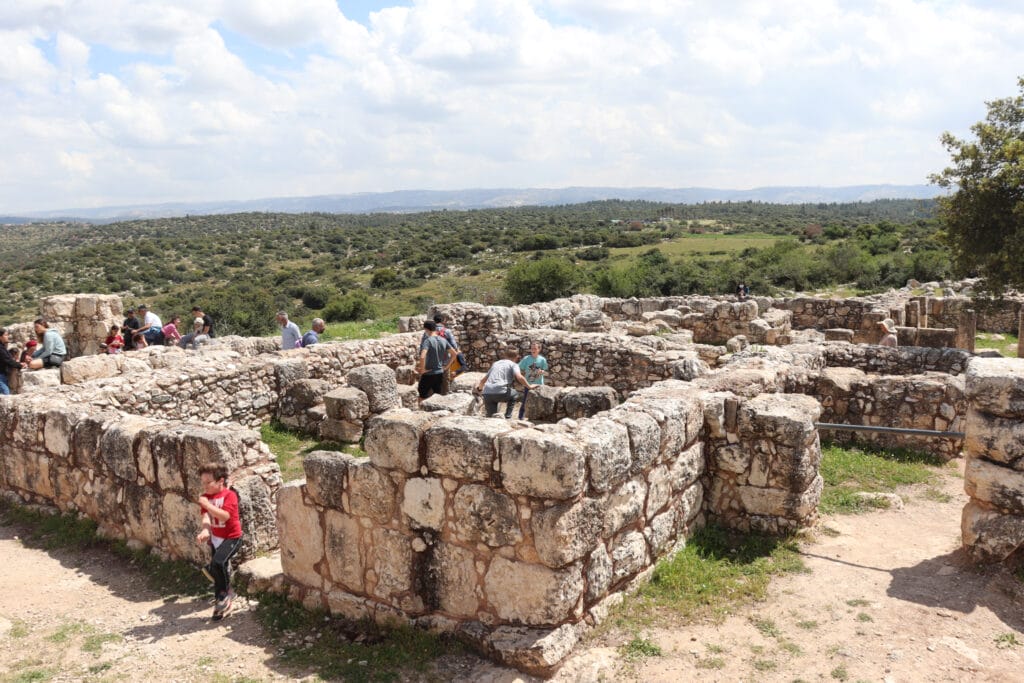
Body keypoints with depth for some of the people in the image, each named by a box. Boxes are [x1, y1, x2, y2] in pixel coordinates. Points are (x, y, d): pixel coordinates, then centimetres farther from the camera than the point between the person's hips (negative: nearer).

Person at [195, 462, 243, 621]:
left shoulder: (229, 495, -15)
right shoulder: (206, 497, 2)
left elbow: (225, 515, -29)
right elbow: (206, 516, -13)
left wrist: (207, 504, -30)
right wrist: (205, 531, -32)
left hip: (231, 537, -7)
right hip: (216, 538, 7)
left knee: (217, 563, -28)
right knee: (219, 569, 12)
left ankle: (226, 592, -6)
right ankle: (223, 604, 25)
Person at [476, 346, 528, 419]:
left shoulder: (496, 363, 28)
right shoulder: (513, 365, 10)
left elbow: (483, 380, 35)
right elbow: (519, 377, -10)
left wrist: (479, 388, 54)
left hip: (487, 394, 5)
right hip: (500, 392, -5)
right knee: (516, 395, 24)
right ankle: (508, 416, 12)